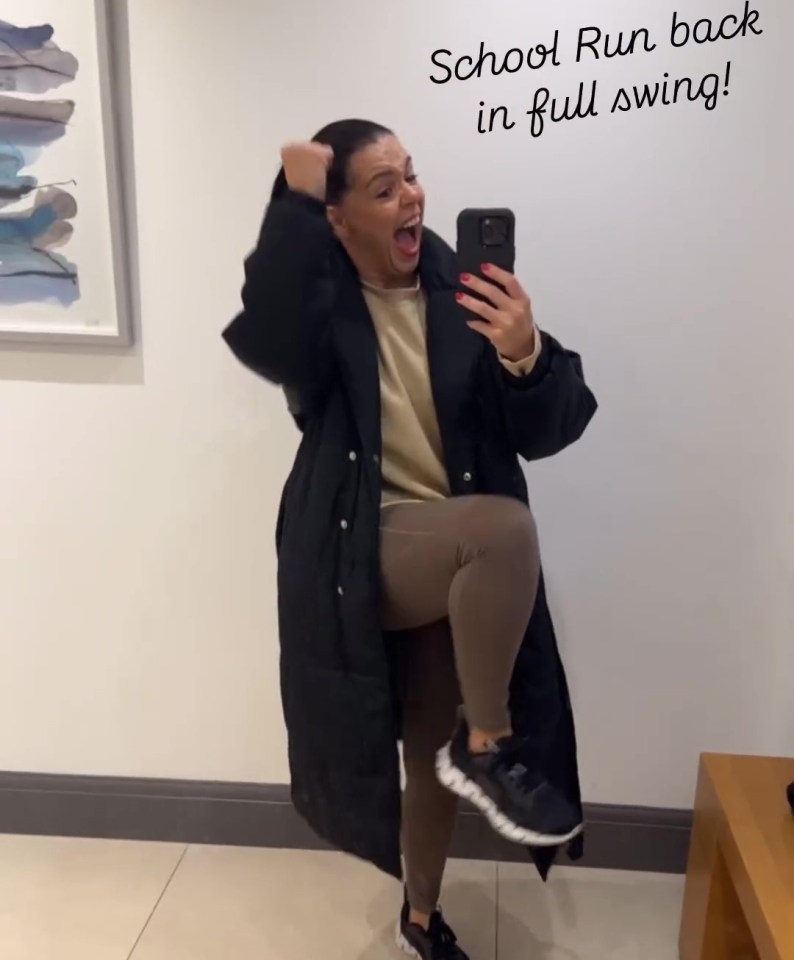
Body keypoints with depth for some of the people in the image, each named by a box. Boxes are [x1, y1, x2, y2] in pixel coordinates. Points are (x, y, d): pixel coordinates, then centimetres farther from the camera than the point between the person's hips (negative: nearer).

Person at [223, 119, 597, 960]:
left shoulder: (460, 291, 0)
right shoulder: (317, 298, -5)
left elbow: (549, 430, -4)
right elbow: (264, 343, -30)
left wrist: (525, 355, -24)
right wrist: (292, 202, -24)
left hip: (459, 567, 4)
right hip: (361, 557, -4)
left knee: (434, 751, 16)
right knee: (506, 525, -32)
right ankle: (487, 749, -9)